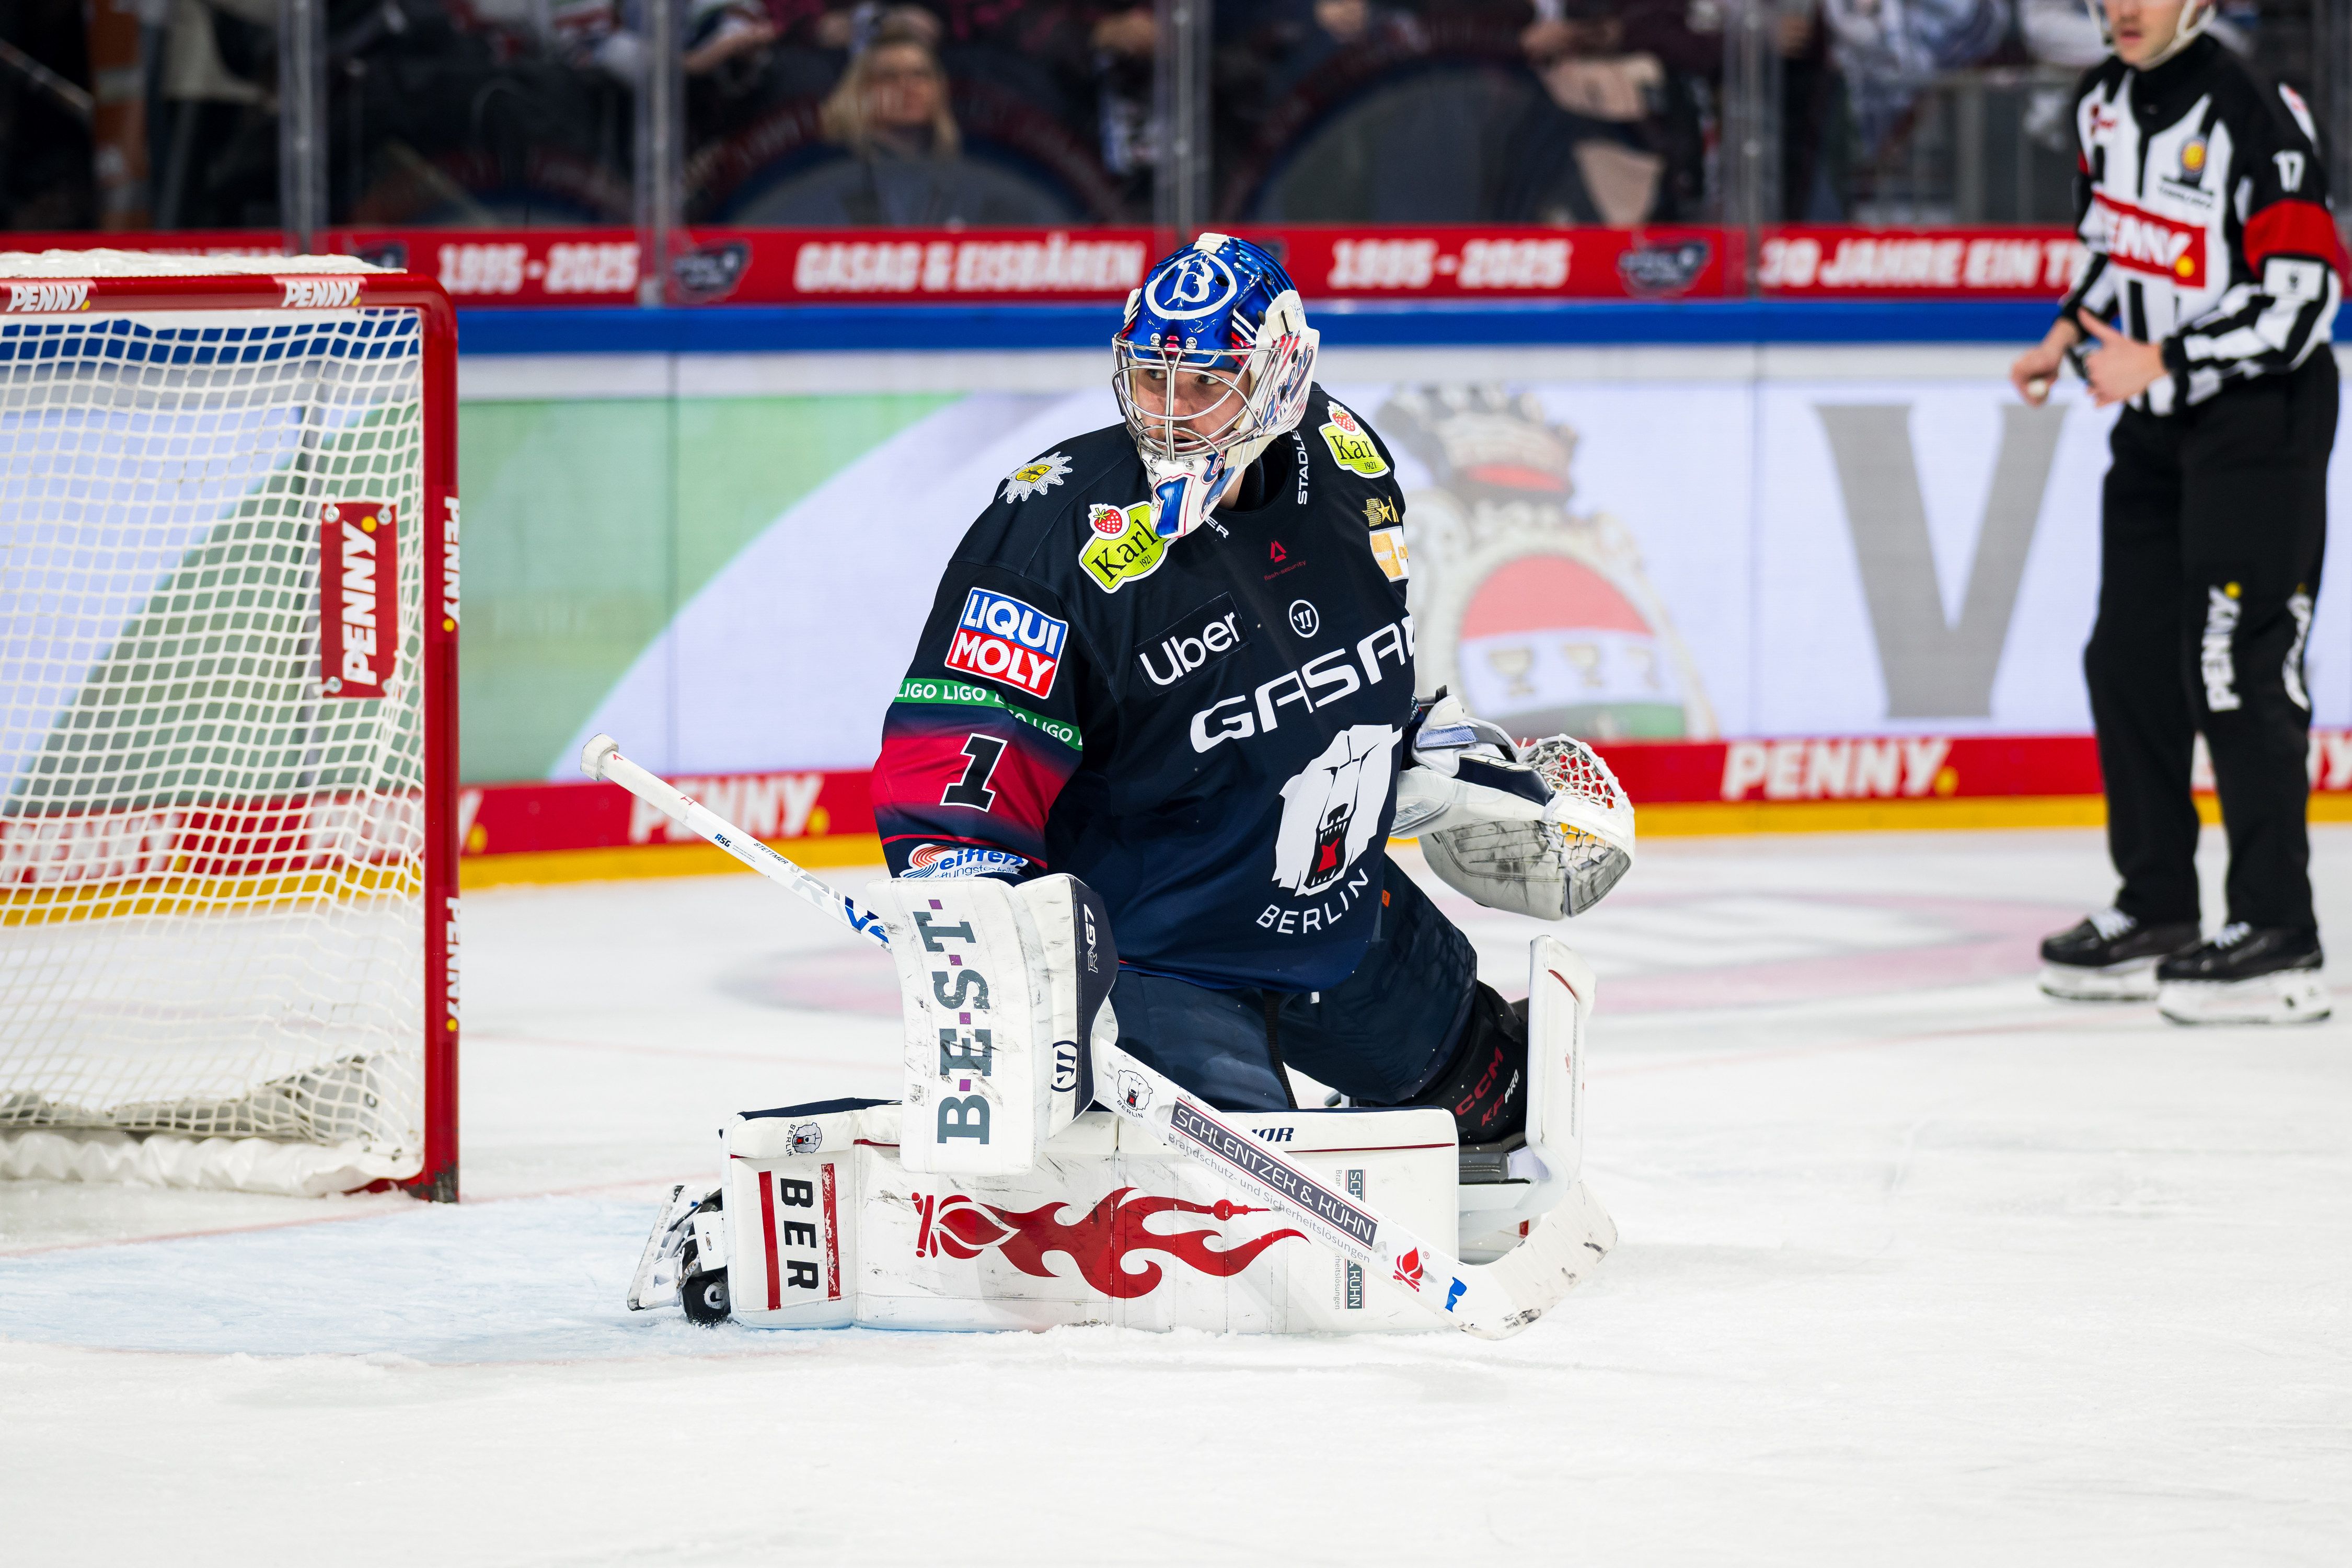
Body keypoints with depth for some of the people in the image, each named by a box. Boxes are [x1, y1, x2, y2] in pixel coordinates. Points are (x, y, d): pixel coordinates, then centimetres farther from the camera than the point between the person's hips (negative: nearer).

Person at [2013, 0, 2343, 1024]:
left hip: (2261, 414, -9)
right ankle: (2157, 911, 20)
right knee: (2130, 662, 10)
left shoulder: (2252, 121, -20)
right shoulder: (2104, 101, 6)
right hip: (2155, 419, 9)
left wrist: (2162, 361, -22)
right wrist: (2075, 331, 8)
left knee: (2239, 668, -11)